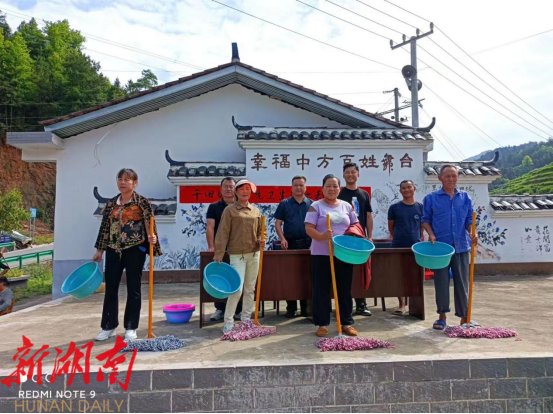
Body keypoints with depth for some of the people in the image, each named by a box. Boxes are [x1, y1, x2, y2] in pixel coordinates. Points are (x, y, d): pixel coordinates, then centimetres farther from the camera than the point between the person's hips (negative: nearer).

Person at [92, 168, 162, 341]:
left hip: (135, 250, -4)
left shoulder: (143, 202, -4)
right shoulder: (111, 203, 10)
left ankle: (131, 328, 16)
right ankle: (109, 326, 22)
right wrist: (99, 250, 11)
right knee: (110, 288, 8)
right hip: (113, 250, 5)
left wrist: (152, 238, -28)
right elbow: (104, 227, 12)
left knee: (133, 289, 4)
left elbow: (149, 225, -8)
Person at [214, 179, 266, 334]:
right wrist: (218, 255, -11)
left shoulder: (256, 211, 10)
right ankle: (228, 322, 4)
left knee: (250, 289, 11)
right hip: (237, 255, -5)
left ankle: (246, 319, 23)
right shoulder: (230, 210, -3)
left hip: (254, 254, 5)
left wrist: (261, 241, -4)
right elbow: (223, 233, -7)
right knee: (236, 289, -9)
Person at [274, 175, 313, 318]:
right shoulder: (284, 204, 5)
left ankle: (305, 307, 19)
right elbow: (278, 223, 3)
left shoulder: (311, 204, 8)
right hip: (290, 243, -1)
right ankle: (291, 308, 14)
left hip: (307, 243, 1)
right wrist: (283, 239, -11)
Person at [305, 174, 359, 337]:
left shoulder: (347, 206, 11)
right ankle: (323, 323, 13)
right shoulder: (316, 206, 0)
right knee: (321, 289, 2)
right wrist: (322, 236, -27)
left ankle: (347, 322, 20)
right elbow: (309, 228, -9)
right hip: (322, 254, -3)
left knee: (345, 289, 9)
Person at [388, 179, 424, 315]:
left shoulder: (420, 207, 4)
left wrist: (419, 238, 7)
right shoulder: (394, 207, 0)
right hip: (398, 246, -1)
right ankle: (402, 305, 9)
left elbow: (423, 225, 13)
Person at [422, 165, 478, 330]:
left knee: (462, 283, 7)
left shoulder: (465, 198, 9)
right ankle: (442, 316, 16)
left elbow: (469, 220, 10)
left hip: (461, 246, 2)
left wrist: (472, 234, -8)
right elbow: (426, 219, 6)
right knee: (441, 282, 4)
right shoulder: (431, 198, 3)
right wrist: (431, 234, -10)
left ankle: (464, 318, 18)